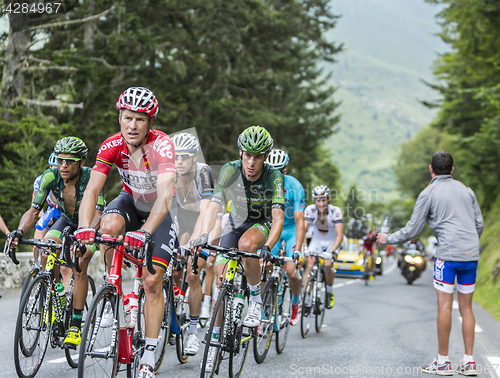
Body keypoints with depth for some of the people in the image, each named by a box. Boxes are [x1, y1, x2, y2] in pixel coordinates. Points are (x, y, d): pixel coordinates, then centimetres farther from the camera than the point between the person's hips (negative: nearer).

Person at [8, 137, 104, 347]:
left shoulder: (91, 177, -32)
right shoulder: (50, 177, -23)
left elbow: (97, 213, -40)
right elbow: (34, 211, -22)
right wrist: (19, 231, -41)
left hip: (90, 225, -4)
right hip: (67, 221, 4)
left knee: (79, 267, -21)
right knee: (46, 253, -21)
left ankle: (76, 324, -12)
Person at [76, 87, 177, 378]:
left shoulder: (162, 145, -32)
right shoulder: (111, 146, -21)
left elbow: (165, 196, -44)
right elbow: (92, 190, -28)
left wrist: (144, 233, -58)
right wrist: (84, 227, -46)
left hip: (161, 209, -3)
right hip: (131, 201, 3)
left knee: (152, 281, -12)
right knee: (109, 226, -34)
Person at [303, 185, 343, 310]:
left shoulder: (335, 211, -28)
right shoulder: (310, 210, -22)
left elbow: (339, 235, -34)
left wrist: (331, 251, -48)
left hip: (332, 241, -2)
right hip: (317, 240, 2)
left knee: (328, 264, -26)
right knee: (310, 263, -21)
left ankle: (329, 292, -1)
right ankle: (306, 298, -17)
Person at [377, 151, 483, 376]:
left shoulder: (428, 194, 0)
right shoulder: (466, 190, 15)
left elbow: (412, 231, 0)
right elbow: (479, 224, 16)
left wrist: (388, 239, 15)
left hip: (448, 254, -5)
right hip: (471, 255, 5)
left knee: (444, 305, -2)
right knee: (466, 307, 8)